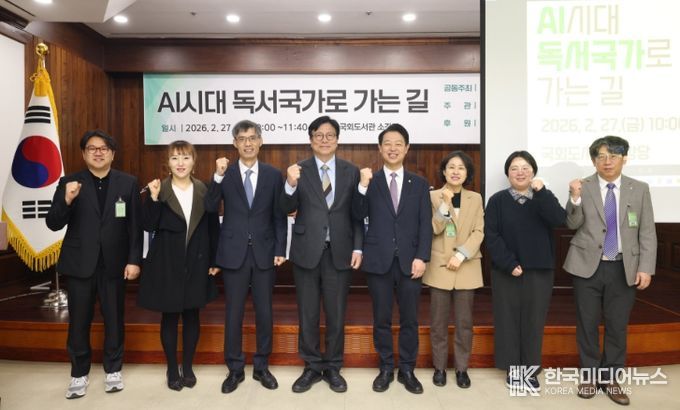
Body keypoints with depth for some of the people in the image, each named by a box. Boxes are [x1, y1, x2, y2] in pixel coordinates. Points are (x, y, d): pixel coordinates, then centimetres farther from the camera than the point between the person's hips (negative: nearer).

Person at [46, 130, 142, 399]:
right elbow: (53, 224, -4)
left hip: (114, 264, 0)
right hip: (80, 264, 0)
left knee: (114, 320, 11)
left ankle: (113, 369, 29)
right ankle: (79, 374, 28)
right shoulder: (69, 183, 1)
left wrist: (134, 260, -7)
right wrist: (67, 200, -22)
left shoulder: (128, 183, 0)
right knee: (78, 322, 9)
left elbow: (135, 226, -2)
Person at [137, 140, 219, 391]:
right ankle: (172, 369, 24)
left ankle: (188, 367, 27)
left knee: (192, 314, 11)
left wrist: (214, 260, 2)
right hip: (167, 263, -1)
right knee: (169, 316, 8)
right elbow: (148, 226, -9)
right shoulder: (159, 190, -3)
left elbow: (213, 227, 4)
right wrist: (153, 198, -22)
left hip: (196, 262, 2)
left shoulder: (204, 190, 2)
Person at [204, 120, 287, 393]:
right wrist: (218, 176, -20)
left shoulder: (273, 175, 3)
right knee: (233, 313, 8)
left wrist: (280, 249, -3)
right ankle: (235, 370, 24)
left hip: (264, 253, 1)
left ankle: (261, 367, 27)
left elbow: (279, 217, 3)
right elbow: (210, 208, -9)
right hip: (234, 253, 0)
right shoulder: (225, 174, 2)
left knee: (264, 313, 9)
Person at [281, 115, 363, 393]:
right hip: (307, 251, 0)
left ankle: (333, 368, 27)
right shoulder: (299, 170, 1)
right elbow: (288, 209, -8)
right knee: (307, 314, 11)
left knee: (336, 314, 10)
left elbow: (356, 214, 4)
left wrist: (358, 247, -3)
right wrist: (291, 184, -26)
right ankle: (312, 367, 27)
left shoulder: (351, 172, 4)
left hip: (339, 252, 0)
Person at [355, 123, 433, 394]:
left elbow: (426, 224, 3)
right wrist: (363, 186, -18)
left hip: (409, 260, 1)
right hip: (379, 260, 0)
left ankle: (407, 370, 23)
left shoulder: (419, 184, 8)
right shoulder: (370, 182, 5)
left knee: (409, 319, 8)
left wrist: (421, 257, -7)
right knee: (382, 319, 8)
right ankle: (386, 369, 23)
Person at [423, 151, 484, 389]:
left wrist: (461, 255, -13)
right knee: (438, 321, 5)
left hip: (467, 267, 1)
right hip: (439, 266, -1)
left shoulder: (475, 199, 6)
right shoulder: (433, 196, 1)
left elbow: (479, 232, 0)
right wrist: (445, 205, -19)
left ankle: (462, 368, 19)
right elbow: (432, 230, -8)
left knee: (464, 321, 6)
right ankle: (439, 367, 18)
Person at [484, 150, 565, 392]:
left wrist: (541, 192, -21)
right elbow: (491, 235, -7)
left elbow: (559, 220, -13)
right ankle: (513, 369, 17)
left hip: (539, 270, 2)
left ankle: (530, 369, 20)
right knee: (508, 319, 4)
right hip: (506, 271, -1)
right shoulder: (497, 200, 0)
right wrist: (509, 263, -14)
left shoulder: (543, 198, 6)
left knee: (534, 319, 7)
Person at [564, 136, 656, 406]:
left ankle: (610, 378, 25)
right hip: (588, 266, -1)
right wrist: (575, 198, -24)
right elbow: (573, 224, -8)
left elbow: (647, 233, 3)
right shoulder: (583, 187, -1)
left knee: (617, 326, 9)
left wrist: (645, 268, -5)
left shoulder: (639, 189, 4)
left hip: (623, 269, 1)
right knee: (587, 324, 7)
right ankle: (589, 376, 23)